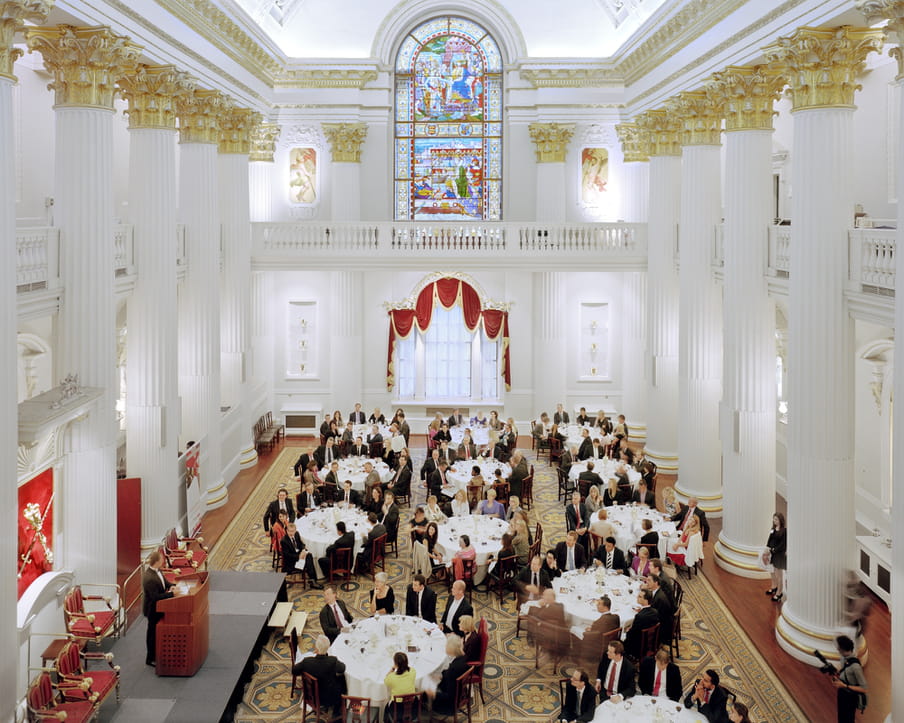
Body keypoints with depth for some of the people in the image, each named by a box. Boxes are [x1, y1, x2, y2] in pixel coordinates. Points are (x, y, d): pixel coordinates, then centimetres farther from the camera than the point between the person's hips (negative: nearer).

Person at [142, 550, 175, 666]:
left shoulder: (157, 571, -3)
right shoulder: (149, 579, -32)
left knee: (157, 631, 20)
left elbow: (164, 581, 13)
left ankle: (155, 655, 35)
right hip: (152, 609, -9)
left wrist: (171, 586, -7)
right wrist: (171, 594, -28)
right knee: (153, 633, 5)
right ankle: (151, 659, 20)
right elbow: (156, 597, -31)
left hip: (157, 608, 9)